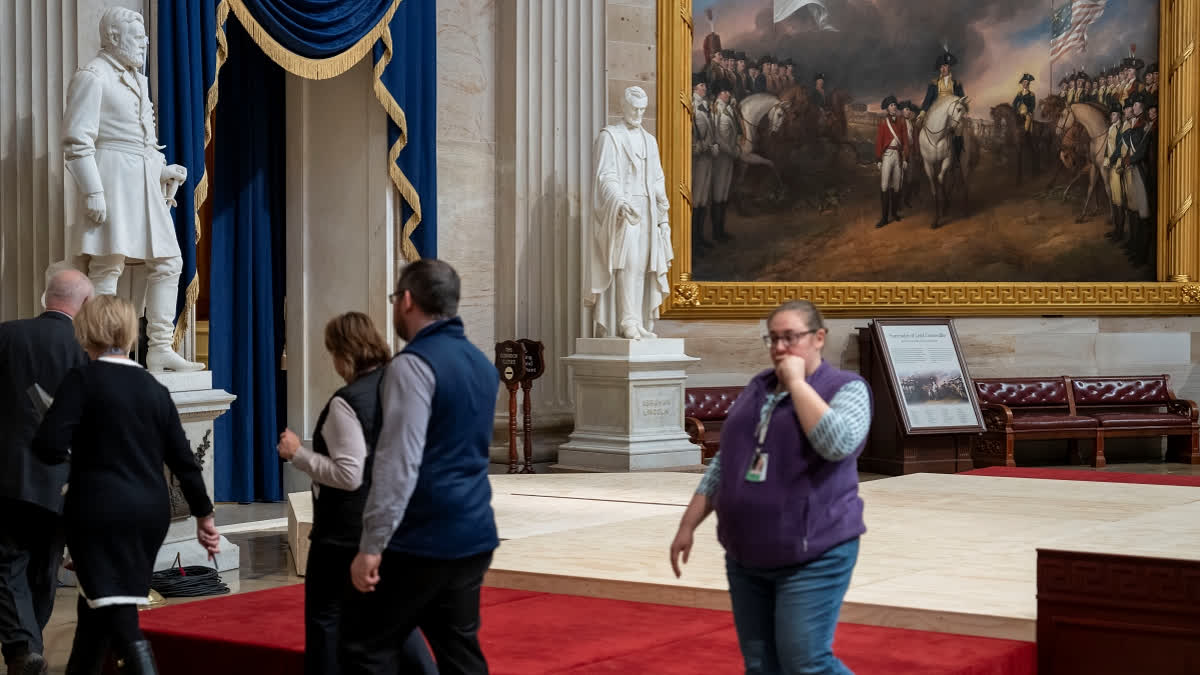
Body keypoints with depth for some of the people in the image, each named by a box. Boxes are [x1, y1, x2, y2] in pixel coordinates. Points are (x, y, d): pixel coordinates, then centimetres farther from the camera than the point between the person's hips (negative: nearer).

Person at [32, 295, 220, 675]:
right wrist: (204, 515, 16)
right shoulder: (154, 388, 9)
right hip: (150, 513, 6)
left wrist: (76, 451, 6)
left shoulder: (82, 379, -6)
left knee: (119, 615, -7)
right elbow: (182, 458, 10)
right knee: (97, 604, 22)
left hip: (101, 512, -6)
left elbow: (48, 446, -16)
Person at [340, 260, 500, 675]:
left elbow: (399, 463, -21)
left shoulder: (415, 364, -14)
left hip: (424, 540, -8)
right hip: (474, 535, 8)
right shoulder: (482, 364, 13)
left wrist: (372, 546, -21)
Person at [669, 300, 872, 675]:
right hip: (746, 557, 6)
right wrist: (688, 525, 12)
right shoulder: (758, 388, 12)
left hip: (812, 557, -6)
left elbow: (837, 443, -25)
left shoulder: (847, 389, -5)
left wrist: (797, 381, -16)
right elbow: (723, 463, 16)